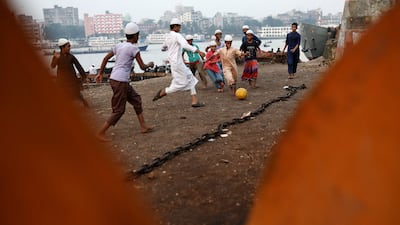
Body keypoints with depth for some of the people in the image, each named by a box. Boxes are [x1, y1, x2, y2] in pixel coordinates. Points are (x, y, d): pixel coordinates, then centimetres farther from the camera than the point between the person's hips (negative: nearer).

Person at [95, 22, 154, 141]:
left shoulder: (119, 45, 11)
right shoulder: (133, 48, -10)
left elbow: (106, 58, 14)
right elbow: (142, 66, -7)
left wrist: (100, 73, 20)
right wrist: (150, 64, 14)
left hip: (113, 78, 9)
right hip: (120, 82, -9)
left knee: (136, 99, 18)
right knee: (118, 110, 0)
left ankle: (143, 126, 23)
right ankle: (101, 133, 5)